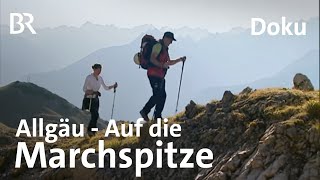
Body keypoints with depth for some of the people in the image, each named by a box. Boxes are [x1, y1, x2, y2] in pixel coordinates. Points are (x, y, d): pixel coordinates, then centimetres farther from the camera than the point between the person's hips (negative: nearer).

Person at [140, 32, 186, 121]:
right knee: (157, 95, -14)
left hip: (160, 76, 10)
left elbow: (169, 62, 29)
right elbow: (152, 59, -18)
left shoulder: (165, 49, 22)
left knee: (162, 95, 6)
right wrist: (162, 65, -28)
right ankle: (145, 111, -6)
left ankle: (157, 116, 8)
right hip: (154, 74, -10)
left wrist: (180, 59, 19)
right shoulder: (158, 46, -8)